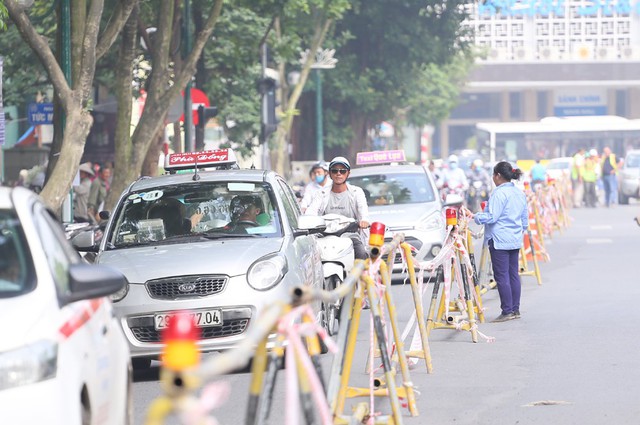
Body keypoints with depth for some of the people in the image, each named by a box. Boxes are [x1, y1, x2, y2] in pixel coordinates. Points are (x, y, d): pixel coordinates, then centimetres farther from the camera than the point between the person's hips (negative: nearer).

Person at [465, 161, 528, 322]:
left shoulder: (499, 193, -15)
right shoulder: (520, 193, 12)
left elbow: (491, 217, -20)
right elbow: (525, 219, 18)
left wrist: (474, 216, -14)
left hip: (500, 241, -9)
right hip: (515, 240, 9)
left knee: (502, 276, -5)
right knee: (514, 274, 11)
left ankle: (507, 311, -5)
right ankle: (515, 309, 14)